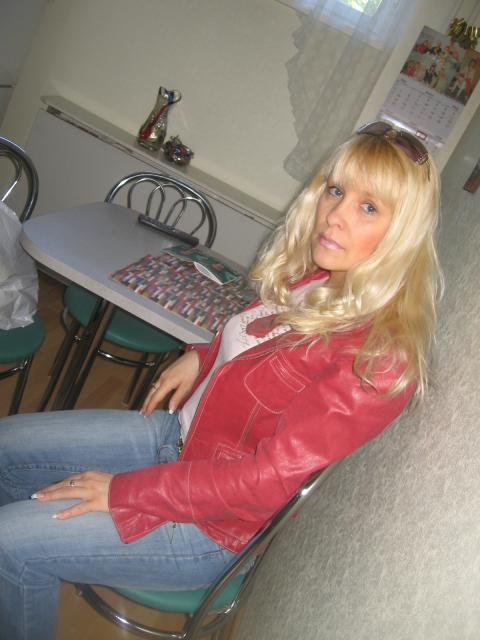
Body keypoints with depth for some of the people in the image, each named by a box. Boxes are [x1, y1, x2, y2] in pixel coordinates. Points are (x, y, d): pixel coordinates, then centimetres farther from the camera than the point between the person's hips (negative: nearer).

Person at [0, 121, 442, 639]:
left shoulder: (381, 356, -27)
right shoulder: (317, 277, -4)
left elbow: (268, 480, -26)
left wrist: (123, 490, -20)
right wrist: (200, 358, 2)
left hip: (214, 524, -8)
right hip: (179, 432, 8)